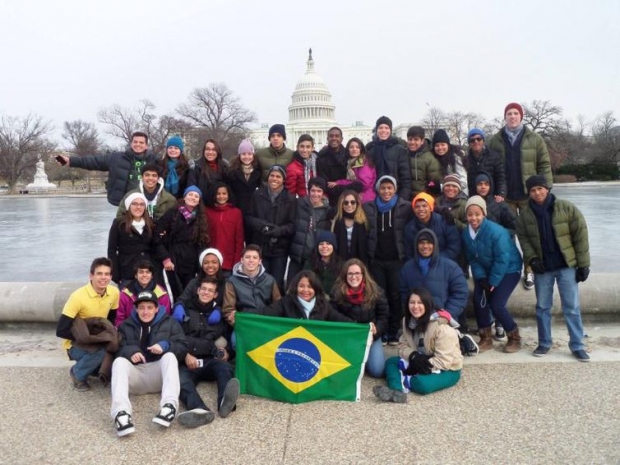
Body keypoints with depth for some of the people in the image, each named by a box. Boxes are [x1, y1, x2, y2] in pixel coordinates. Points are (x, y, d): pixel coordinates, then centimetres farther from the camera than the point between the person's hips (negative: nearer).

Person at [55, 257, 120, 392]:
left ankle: (96, 367, 12)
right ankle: (77, 374, -4)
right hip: (76, 344, -5)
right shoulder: (78, 296, -25)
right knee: (102, 350, -34)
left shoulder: (114, 293, -8)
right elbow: (61, 330, -23)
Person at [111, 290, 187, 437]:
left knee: (170, 356, -30)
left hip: (159, 373, -1)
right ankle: (121, 412, -50)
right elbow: (117, 349, 3)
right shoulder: (126, 325, 18)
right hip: (135, 373, 1)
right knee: (119, 361, -28)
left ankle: (169, 405, -50)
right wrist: (130, 351, -19)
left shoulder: (169, 323, 14)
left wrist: (165, 345, -18)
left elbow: (183, 348, 2)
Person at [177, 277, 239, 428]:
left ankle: (225, 402, -63)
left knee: (226, 368, -34)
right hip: (189, 361, -1)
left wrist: (227, 351, 2)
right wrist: (185, 354, -6)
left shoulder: (219, 314, 22)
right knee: (180, 379, -35)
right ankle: (200, 410, -63)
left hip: (212, 360, 1)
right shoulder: (185, 311, 18)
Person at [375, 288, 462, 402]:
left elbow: (443, 361, -25)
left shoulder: (441, 327, -24)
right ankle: (396, 391, -35)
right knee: (390, 362, -10)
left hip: (447, 369, -7)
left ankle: (405, 380, -11)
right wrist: (413, 356, -23)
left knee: (423, 384, -37)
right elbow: (403, 345, -1)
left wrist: (416, 370, -25)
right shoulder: (408, 321, -2)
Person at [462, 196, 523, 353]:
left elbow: (503, 259, -25)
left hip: (509, 270, -6)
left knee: (496, 305, -14)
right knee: (478, 301, -6)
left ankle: (514, 338, 10)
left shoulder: (496, 231, -28)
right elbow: (471, 259, -2)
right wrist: (481, 278, -13)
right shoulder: (466, 233, -9)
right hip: (487, 271, 6)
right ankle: (486, 338, 12)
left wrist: (493, 282, -21)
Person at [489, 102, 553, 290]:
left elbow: (544, 165, -1)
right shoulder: (495, 140, 3)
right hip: (505, 196, 1)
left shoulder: (534, 139, 0)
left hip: (529, 195, -1)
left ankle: (529, 272, 15)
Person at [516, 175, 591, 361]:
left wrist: (583, 264, -8)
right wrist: (532, 259, -10)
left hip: (567, 266, -2)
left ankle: (577, 346, 13)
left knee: (572, 307, 2)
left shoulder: (566, 208, -10)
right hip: (543, 268, 3)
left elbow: (581, 235, -7)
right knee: (542, 307, 10)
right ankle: (544, 343, 23)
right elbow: (523, 238, 6)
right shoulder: (525, 213, -2)